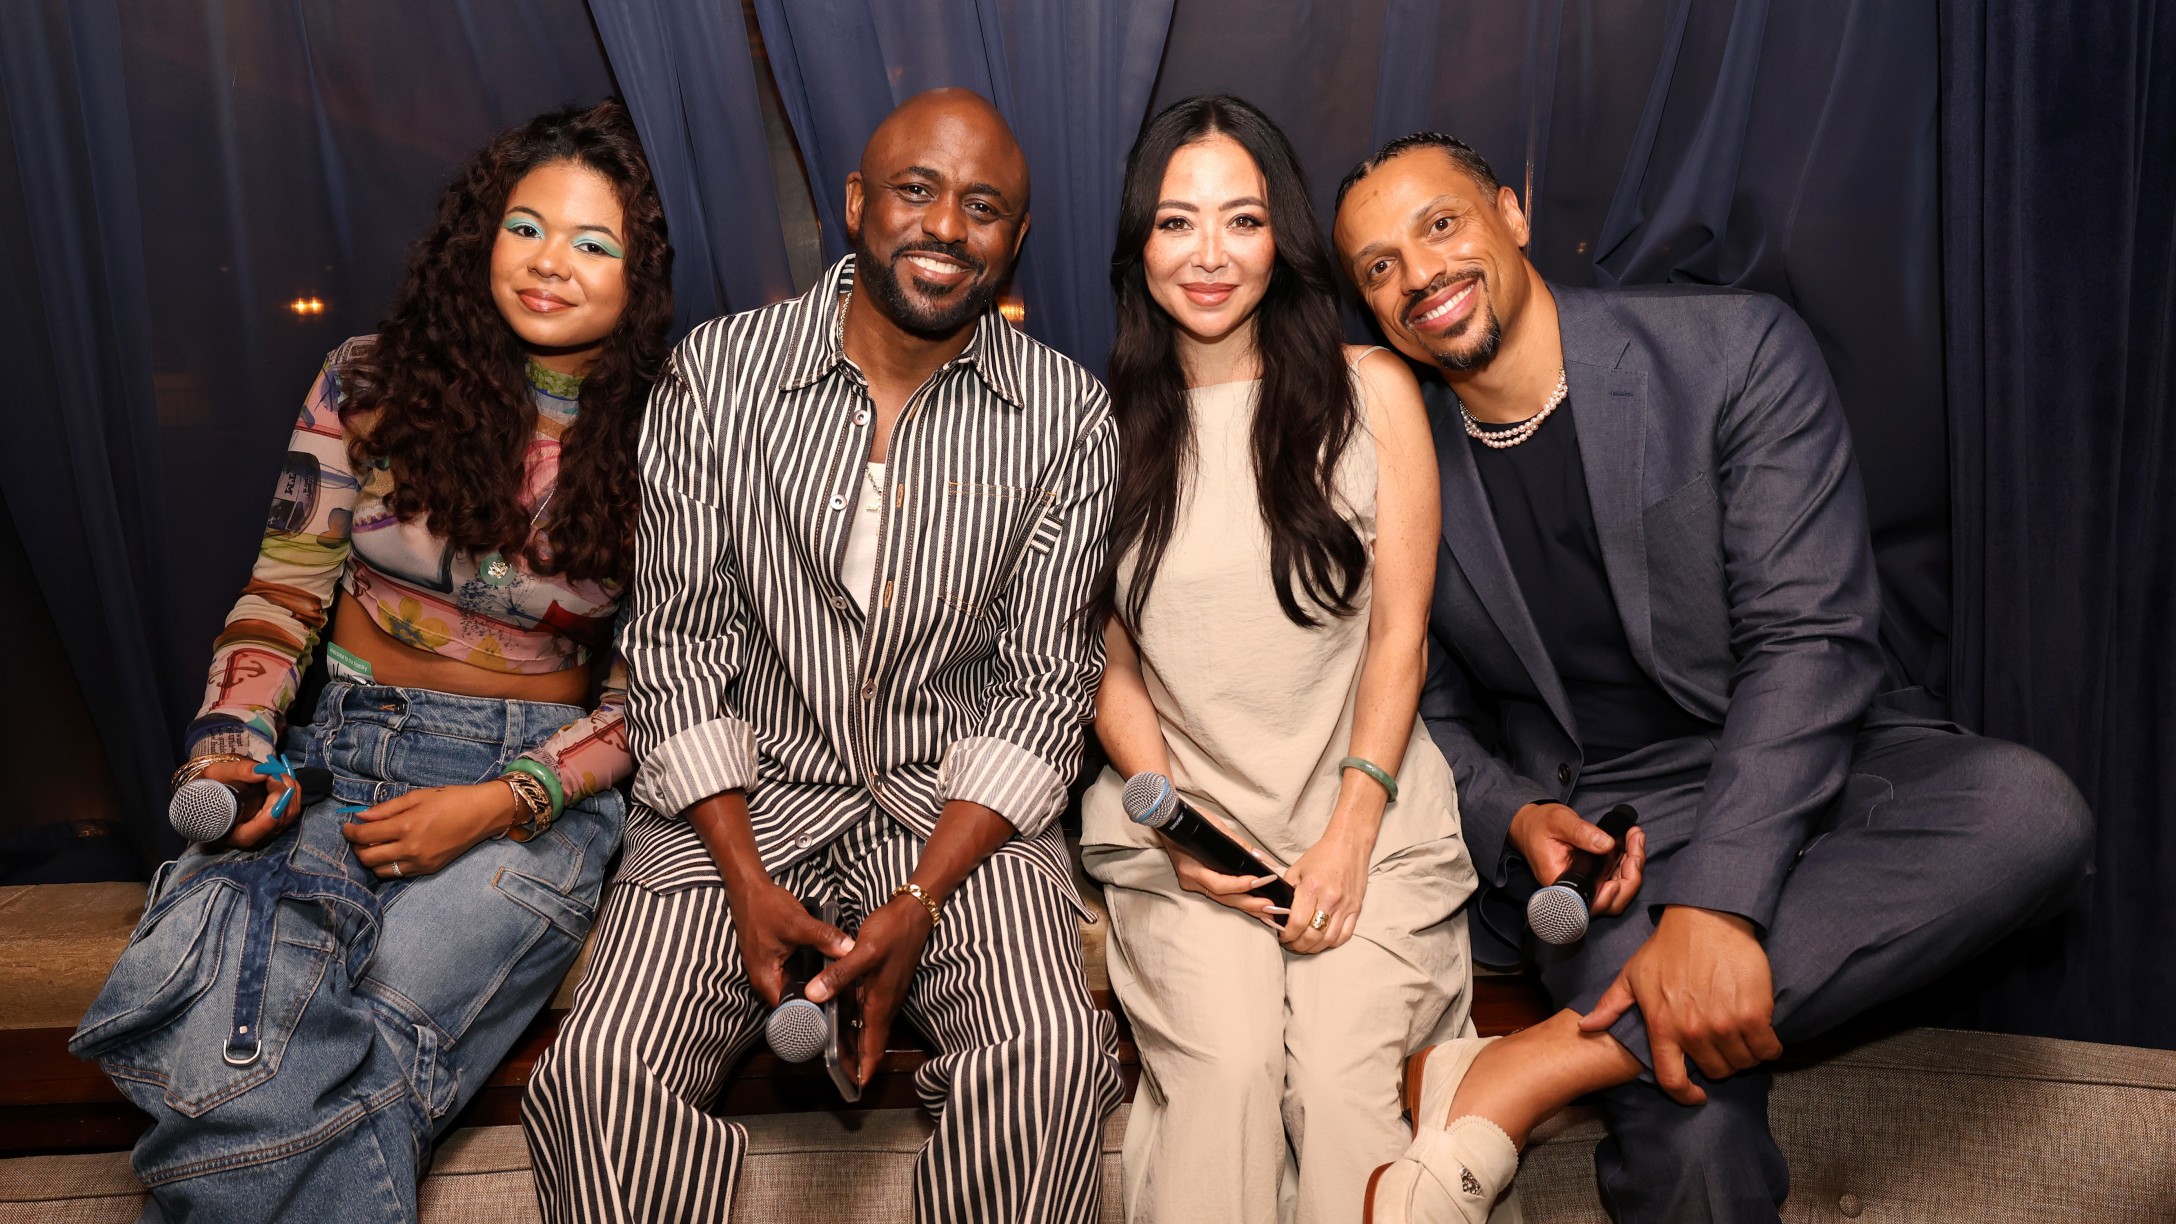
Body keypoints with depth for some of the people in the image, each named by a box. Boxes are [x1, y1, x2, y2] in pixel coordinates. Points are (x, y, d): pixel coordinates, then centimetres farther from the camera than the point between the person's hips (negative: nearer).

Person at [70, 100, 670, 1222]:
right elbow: (282, 594, 9)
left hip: (536, 787, -2)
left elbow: (645, 693, 0)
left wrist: (501, 803, -14)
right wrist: (231, 749, -8)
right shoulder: (372, 384, 4)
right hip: (341, 753, 2)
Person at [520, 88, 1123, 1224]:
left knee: (1051, 1062, -27)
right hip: (739, 798, 1)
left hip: (956, 804, 0)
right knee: (601, 1075, -23)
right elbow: (675, 640, 0)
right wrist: (746, 883, -12)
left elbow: (1046, 682, -2)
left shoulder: (1067, 418, -2)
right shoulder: (718, 372, -1)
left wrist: (918, 903, -15)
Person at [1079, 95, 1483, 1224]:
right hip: (1182, 818, 0)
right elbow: (1103, 659, 7)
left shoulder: (1371, 391, 3)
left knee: (1344, 1075, -20)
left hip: (1364, 809, 0)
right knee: (1227, 1067, -22)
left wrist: (1351, 833, -7)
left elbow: (1399, 630, 2)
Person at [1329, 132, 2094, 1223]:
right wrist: (1517, 822, -14)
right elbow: (1434, 717, 10)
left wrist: (1714, 906, -27)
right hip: (1588, 823, -2)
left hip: (1792, 775, 2)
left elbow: (1809, 637, -15)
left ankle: (1521, 1076, -32)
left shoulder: (1737, 352, -7)